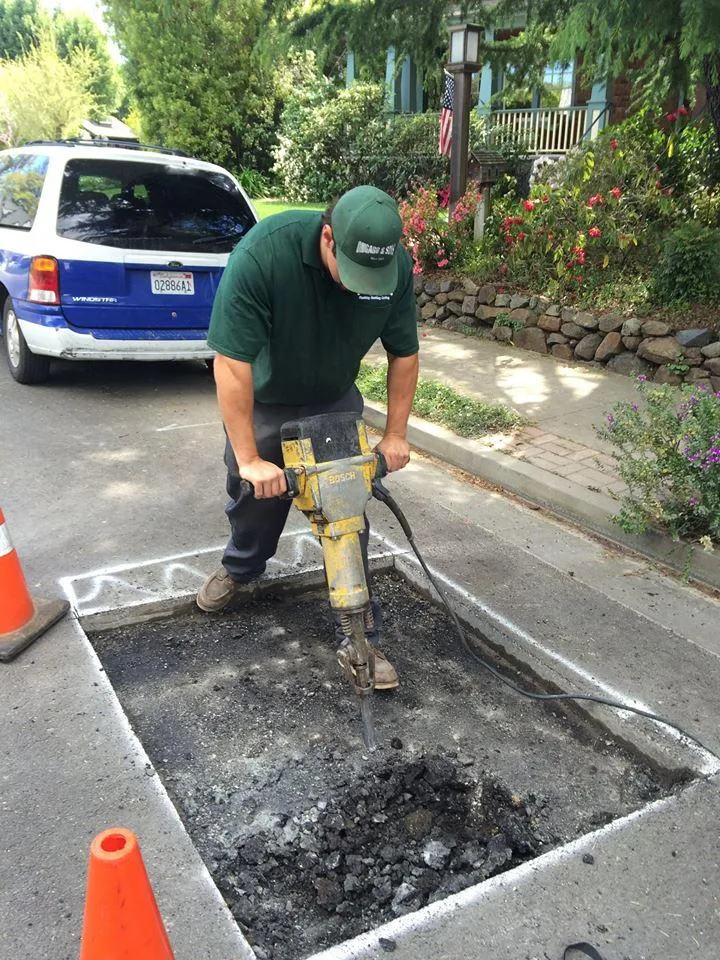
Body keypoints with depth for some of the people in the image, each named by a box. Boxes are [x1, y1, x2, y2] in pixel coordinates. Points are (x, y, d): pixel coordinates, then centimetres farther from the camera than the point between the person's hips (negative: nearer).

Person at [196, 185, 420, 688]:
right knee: (255, 493, 16)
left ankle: (362, 633, 9)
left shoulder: (397, 265, -23)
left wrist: (396, 434, -10)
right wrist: (248, 458, -33)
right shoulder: (262, 254, -36)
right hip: (262, 401, -1)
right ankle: (240, 567, 48)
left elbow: (404, 353, -9)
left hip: (335, 401, 2)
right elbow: (231, 362, -33)